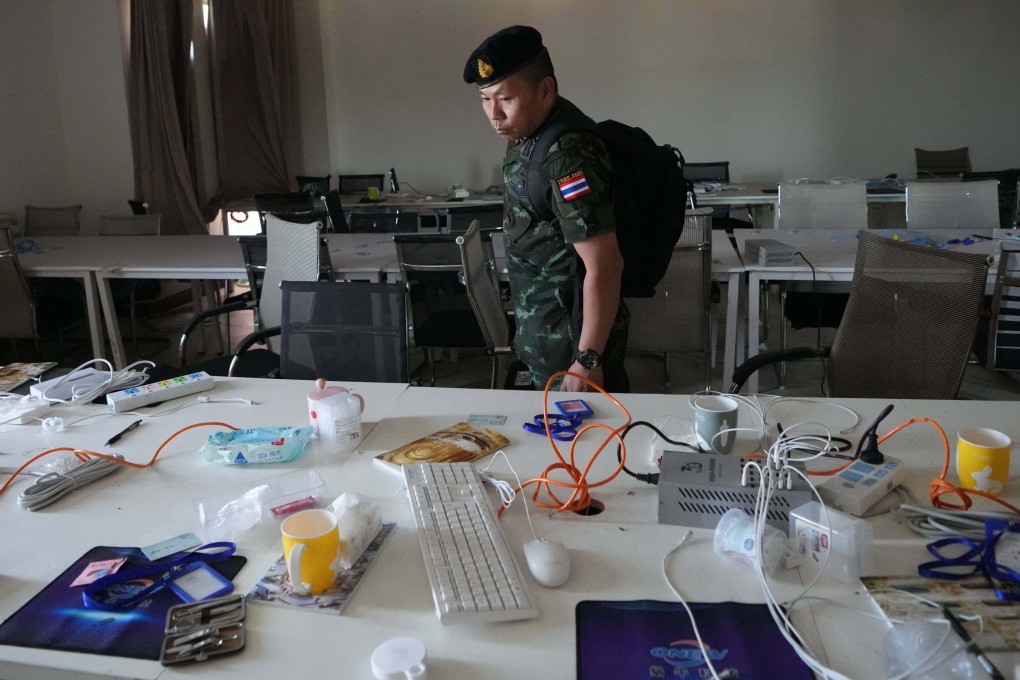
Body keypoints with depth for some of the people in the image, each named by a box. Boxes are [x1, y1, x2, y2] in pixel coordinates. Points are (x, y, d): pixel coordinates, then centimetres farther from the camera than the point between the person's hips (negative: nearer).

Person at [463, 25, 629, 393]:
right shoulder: (531, 132, 3)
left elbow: (604, 267, -27)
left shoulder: (566, 157, -27)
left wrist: (588, 359, -23)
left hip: (572, 333, -9)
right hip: (547, 327, 9)